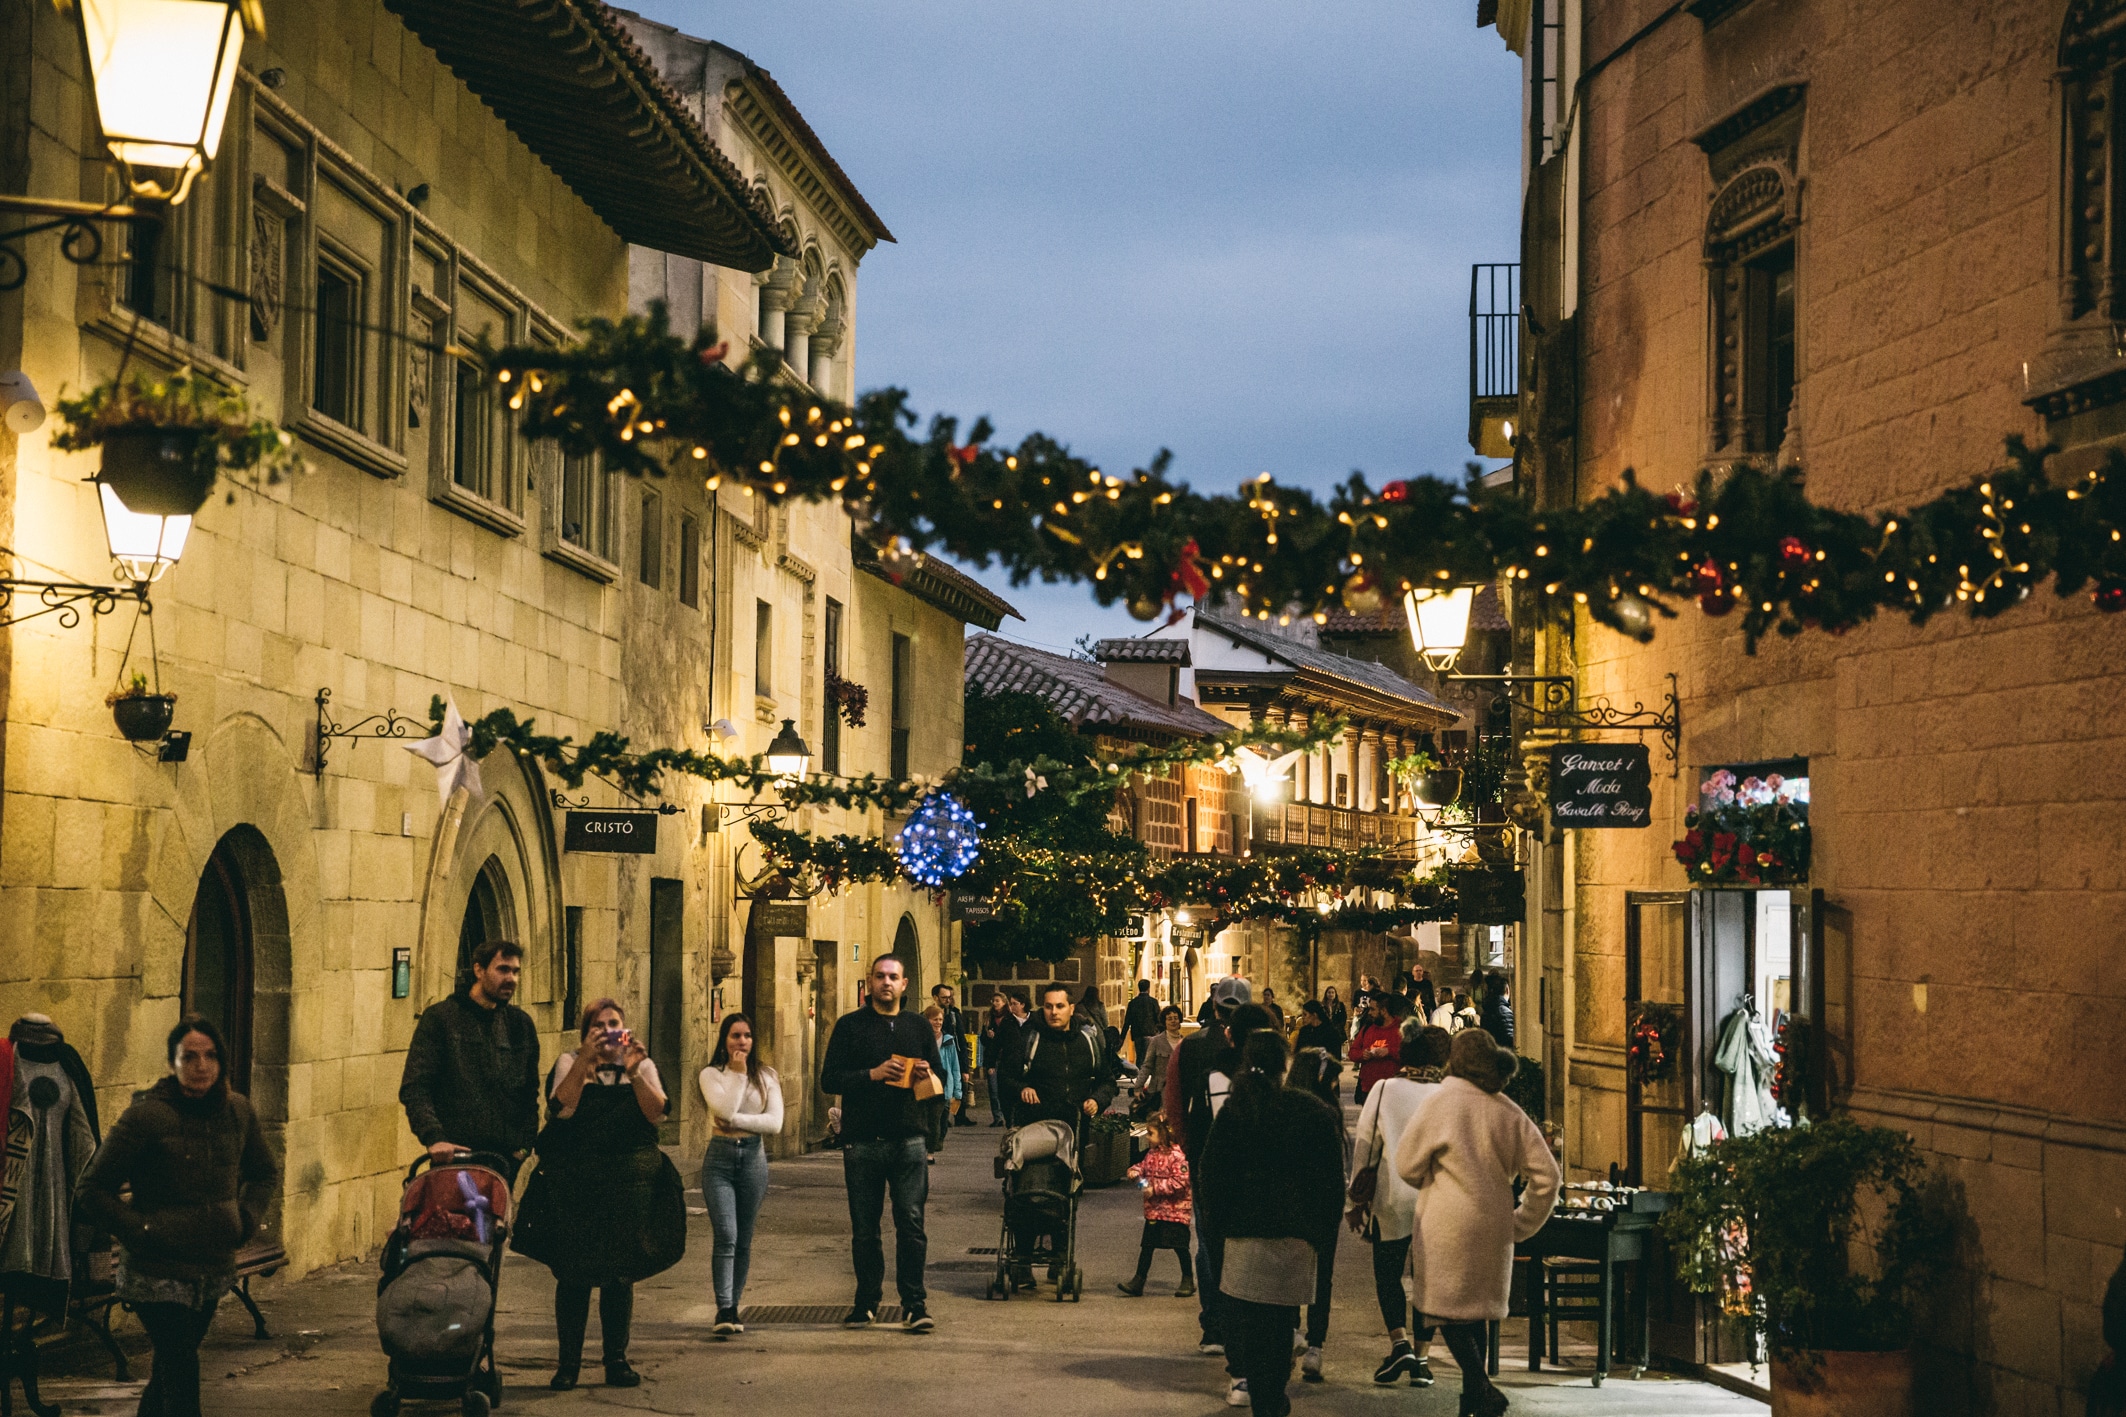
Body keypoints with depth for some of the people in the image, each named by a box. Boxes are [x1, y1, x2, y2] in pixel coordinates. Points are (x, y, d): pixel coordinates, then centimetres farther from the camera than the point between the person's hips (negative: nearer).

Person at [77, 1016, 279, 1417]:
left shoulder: (237, 1110, 3)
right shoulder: (146, 1116, -14)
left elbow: (266, 1174, 21)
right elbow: (90, 1191, -10)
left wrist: (247, 1219, 4)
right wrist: (142, 1232, -16)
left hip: (214, 1269, 6)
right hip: (159, 1273, -6)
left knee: (173, 1367, 18)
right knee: (182, 1373, -11)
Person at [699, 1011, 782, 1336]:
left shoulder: (766, 1076, 8)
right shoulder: (711, 1075, 3)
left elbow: (775, 1123, -3)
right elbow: (724, 1109, -15)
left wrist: (736, 1120, -10)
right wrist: (738, 1072, -9)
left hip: (753, 1157, 2)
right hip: (720, 1158, -2)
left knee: (744, 1240, 5)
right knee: (726, 1236, -14)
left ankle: (733, 1308, 12)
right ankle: (724, 1311, -18)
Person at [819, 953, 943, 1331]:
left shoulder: (918, 1028, 13)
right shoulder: (850, 1026, 4)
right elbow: (829, 1079, -3)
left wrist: (926, 1075, -5)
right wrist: (873, 1074, -16)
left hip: (907, 1140, 1)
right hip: (862, 1141, -1)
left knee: (911, 1223, -7)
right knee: (864, 1229, 4)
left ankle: (914, 1304, -4)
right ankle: (866, 1303, 14)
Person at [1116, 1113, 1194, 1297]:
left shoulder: (1176, 1155, -18)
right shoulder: (1152, 1154, 6)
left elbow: (1181, 1181, -22)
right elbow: (1145, 1167, 21)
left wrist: (1156, 1188, -23)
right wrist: (1135, 1171, -3)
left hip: (1175, 1211, -7)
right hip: (1154, 1209, 7)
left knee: (1180, 1245, 4)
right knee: (1147, 1244, 7)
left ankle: (1188, 1280, 19)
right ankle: (1138, 1281, 9)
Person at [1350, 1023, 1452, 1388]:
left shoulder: (1384, 1091, -4)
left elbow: (1365, 1148, -1)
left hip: (1393, 1199, -1)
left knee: (1388, 1274, 11)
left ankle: (1400, 1343, -9)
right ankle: (1422, 1358, 9)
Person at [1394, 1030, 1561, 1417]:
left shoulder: (1444, 1101, -8)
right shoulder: (1510, 1113, 4)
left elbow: (1407, 1163, -3)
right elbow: (1547, 1176, 2)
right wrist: (1520, 1224, 11)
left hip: (1448, 1222, -5)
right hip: (1494, 1227, 5)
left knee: (1447, 1311, 1)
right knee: (1475, 1310, 19)